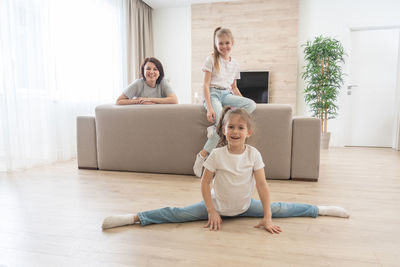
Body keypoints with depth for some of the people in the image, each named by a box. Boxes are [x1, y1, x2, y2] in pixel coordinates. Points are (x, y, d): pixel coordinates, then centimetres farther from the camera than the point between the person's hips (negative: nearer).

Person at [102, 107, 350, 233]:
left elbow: (262, 185, -12)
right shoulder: (216, 155, -19)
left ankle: (320, 209, 26)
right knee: (177, 213, -11)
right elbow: (205, 182, -11)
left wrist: (267, 217, -13)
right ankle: (135, 217, -7)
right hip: (218, 205, -2)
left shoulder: (253, 154, -15)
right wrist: (212, 211, -12)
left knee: (279, 209, 4)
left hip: (246, 205, 2)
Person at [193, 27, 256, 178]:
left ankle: (215, 128, -23)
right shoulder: (211, 60, 0)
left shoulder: (235, 64, 16)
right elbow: (205, 85, -6)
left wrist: (243, 102, 8)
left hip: (227, 95, 6)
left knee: (252, 104, -22)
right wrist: (209, 107, -18)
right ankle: (202, 156, -14)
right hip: (213, 94, -5)